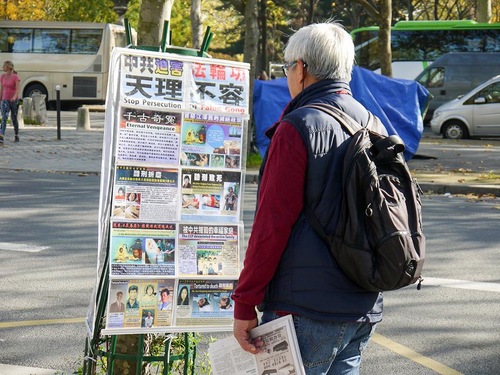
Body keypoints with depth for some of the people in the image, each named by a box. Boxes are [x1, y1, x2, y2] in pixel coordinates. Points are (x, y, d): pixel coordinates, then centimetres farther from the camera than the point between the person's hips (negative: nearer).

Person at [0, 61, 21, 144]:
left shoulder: (16, 77, -10)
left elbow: (18, 89, -17)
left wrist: (14, 97, -35)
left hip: (14, 100, -3)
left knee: (14, 118, 9)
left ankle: (16, 136, 29)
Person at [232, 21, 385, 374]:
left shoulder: (297, 128, -12)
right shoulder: (373, 126, 11)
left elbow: (272, 225, -15)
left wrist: (244, 305, -10)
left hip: (307, 309, -8)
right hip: (366, 308, 8)